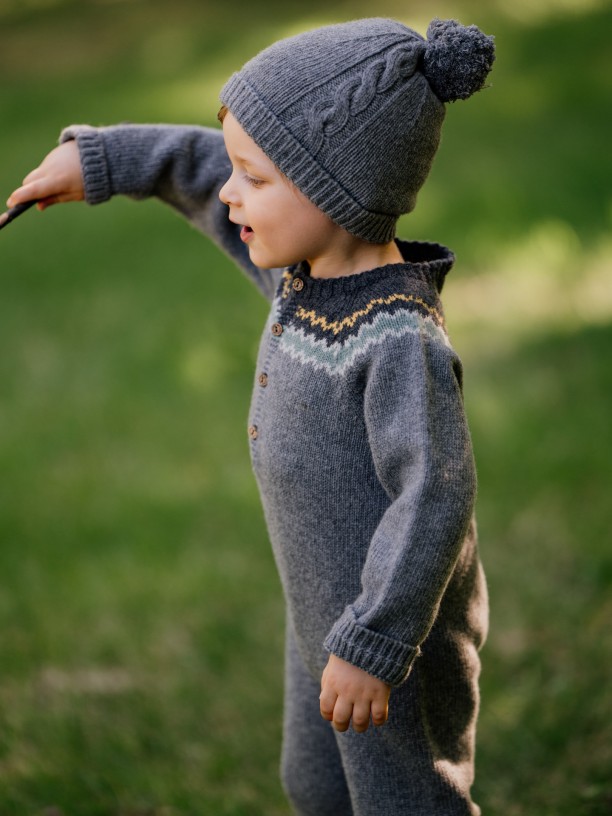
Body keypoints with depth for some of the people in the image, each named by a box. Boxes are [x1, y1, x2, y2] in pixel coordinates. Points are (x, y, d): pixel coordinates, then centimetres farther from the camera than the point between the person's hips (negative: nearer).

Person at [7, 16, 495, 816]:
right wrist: (99, 157, 13)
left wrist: (373, 646, -31)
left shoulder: (403, 344, -31)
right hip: (325, 610, 9)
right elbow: (201, 169, 12)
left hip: (399, 629, -9)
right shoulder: (308, 270, -4)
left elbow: (436, 500, -33)